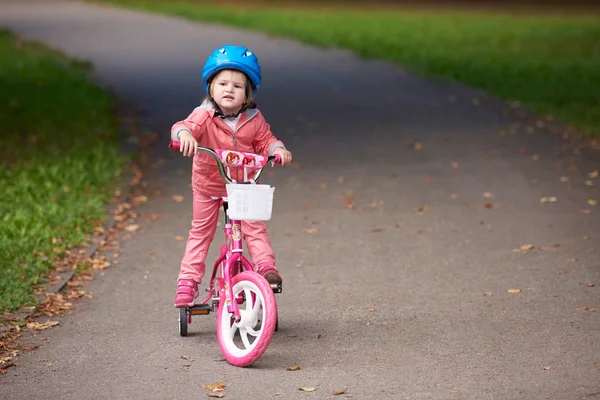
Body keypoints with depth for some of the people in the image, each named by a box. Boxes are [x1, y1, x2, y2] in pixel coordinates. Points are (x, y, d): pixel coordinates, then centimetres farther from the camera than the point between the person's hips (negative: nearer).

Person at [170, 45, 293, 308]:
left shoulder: (253, 120, -10)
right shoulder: (204, 116, -21)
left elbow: (265, 140, -2)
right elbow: (183, 127, -36)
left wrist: (278, 150, -24)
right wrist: (184, 134, -60)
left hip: (242, 185, 1)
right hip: (208, 186, -1)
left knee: (254, 227, -10)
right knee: (200, 232, 7)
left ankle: (266, 267, -4)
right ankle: (188, 282, 12)